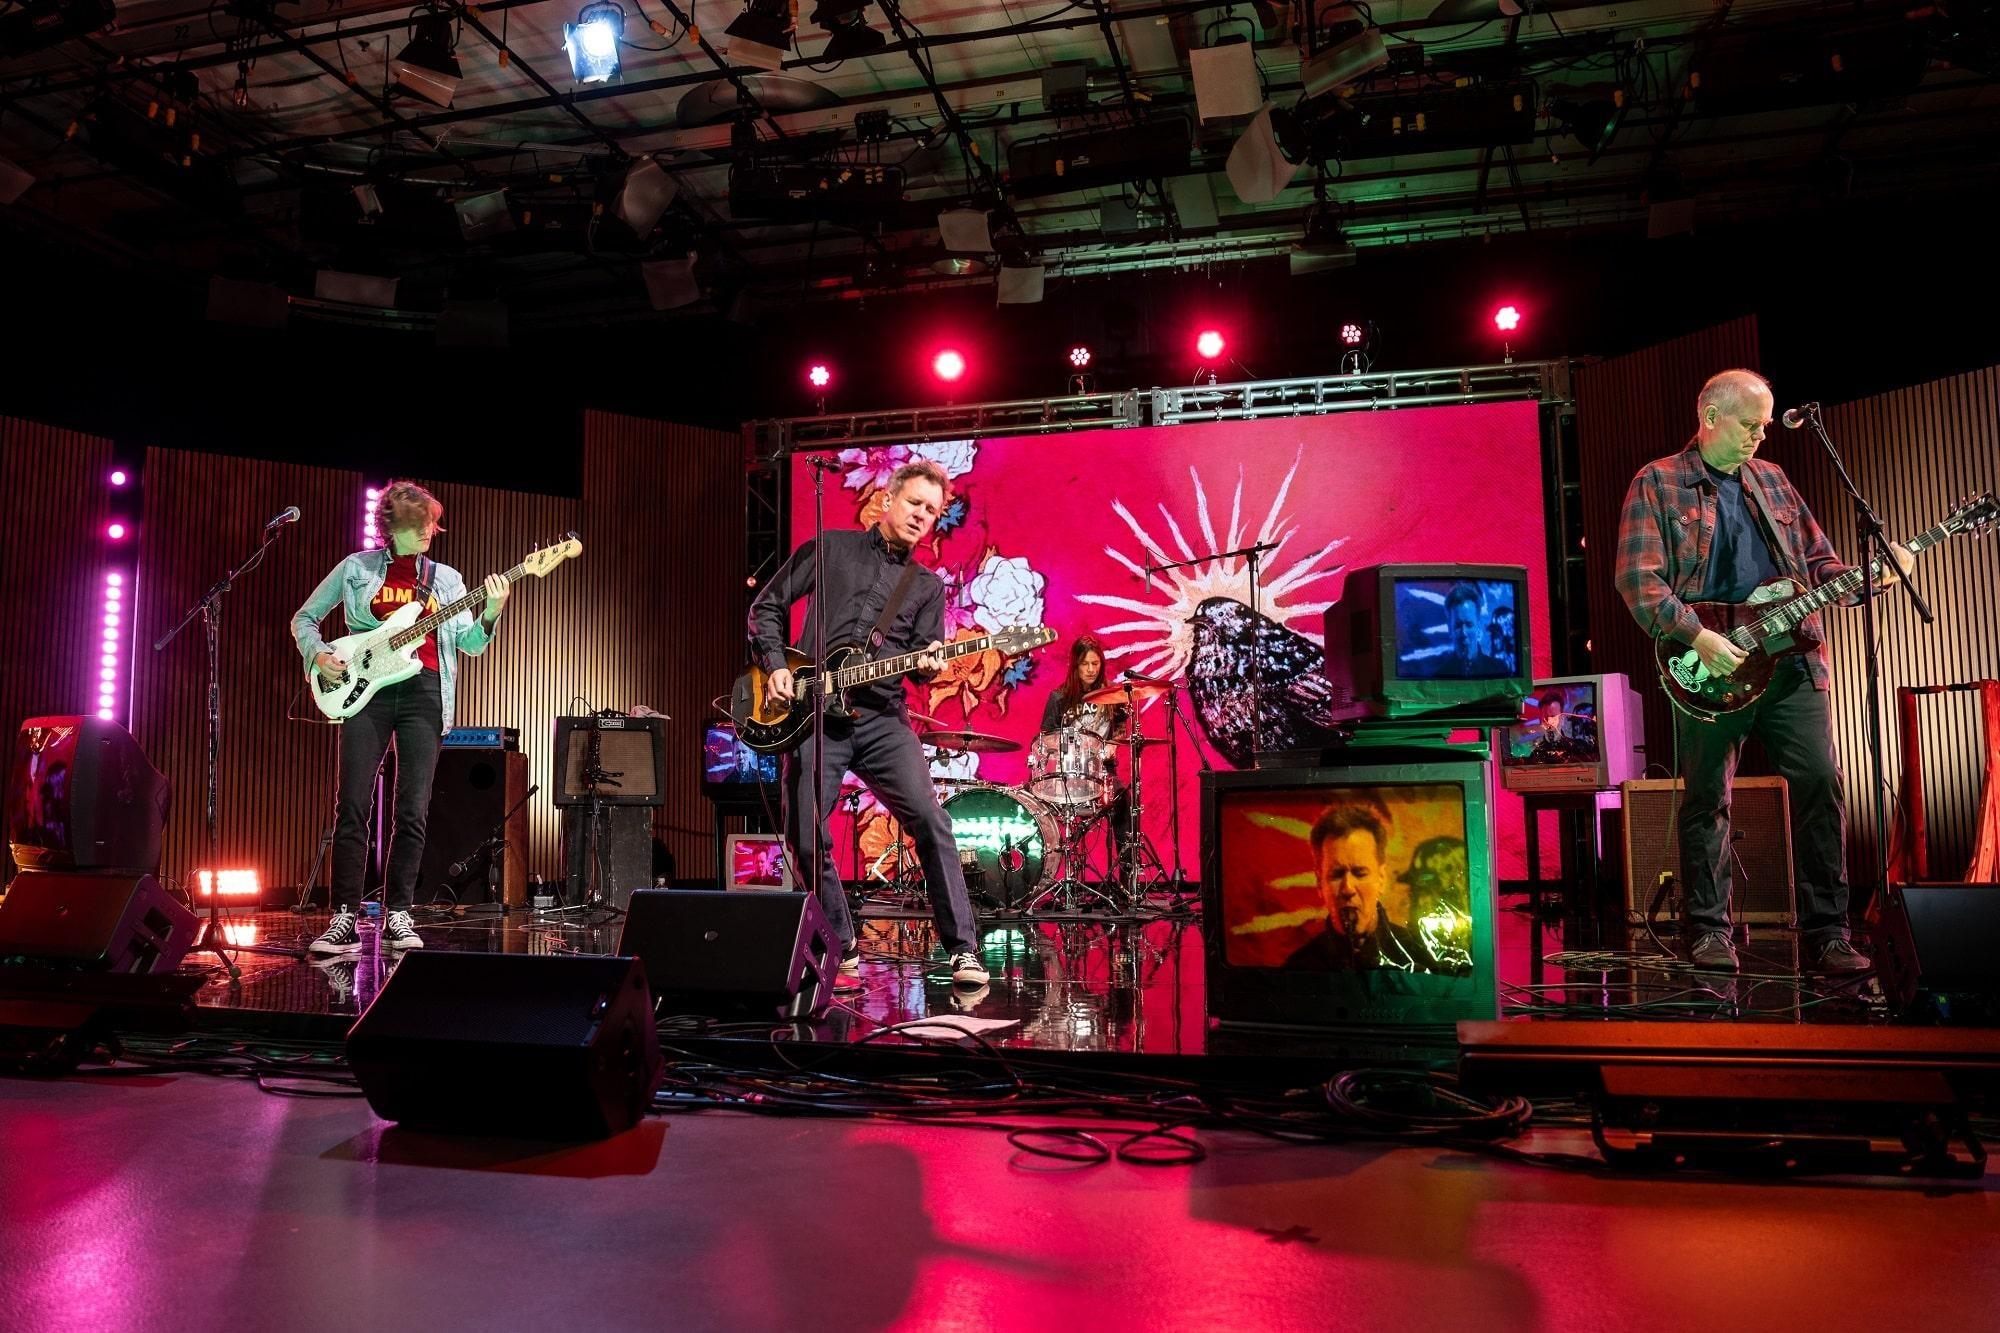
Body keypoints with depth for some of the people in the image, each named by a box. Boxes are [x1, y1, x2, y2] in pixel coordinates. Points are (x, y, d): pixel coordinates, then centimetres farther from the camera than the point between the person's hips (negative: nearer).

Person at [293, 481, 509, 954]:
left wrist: (490, 615, -12)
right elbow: (303, 618, 16)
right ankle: (345, 918, -1)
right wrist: (318, 654, -3)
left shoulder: (445, 578, 14)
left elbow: (470, 644, 7)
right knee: (352, 806, -7)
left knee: (413, 812, -2)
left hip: (423, 691, 1)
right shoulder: (356, 568, 10)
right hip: (366, 688, -1)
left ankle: (397, 915, 7)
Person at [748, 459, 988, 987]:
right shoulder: (829, 549, 10)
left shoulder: (927, 587, 16)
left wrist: (928, 665, -13)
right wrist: (776, 666, -1)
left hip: (882, 718, 1)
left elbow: (926, 654, 11)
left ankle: (963, 950, -11)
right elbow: (767, 607, 12)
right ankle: (843, 950, 15)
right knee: (806, 839, -2)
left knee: (929, 821, -16)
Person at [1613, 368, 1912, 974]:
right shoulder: (1657, 484, 1)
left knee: (1822, 784, -3)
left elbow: (1818, 560, 19)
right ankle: (1709, 932, 13)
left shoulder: (1772, 480, 18)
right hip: (1708, 667, -4)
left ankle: (1826, 933, 5)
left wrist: (1869, 576, -1)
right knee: (1706, 799, 3)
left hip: (1791, 661, 5)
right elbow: (1638, 578, -9)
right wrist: (1699, 637, -18)